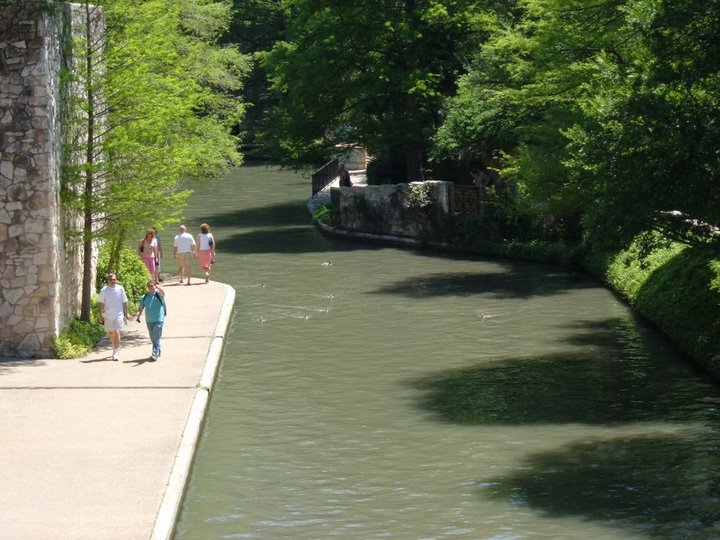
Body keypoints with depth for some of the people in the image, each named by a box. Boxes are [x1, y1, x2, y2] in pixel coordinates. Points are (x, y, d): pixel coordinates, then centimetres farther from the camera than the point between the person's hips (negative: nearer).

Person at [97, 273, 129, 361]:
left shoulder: (120, 289, -1)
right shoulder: (104, 290, -1)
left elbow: (124, 302, 5)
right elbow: (100, 303, 4)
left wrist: (126, 314, 5)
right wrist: (100, 315, -1)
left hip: (119, 315, -2)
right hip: (108, 316, 2)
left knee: (117, 333, -12)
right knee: (111, 333, 14)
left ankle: (116, 353, -12)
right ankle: (115, 349, 34)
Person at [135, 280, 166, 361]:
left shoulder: (158, 294, -3)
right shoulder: (144, 297, 9)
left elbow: (163, 293, -27)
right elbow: (141, 308, 14)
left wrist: (158, 287, -44)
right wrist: (138, 316, -1)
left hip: (158, 320, -5)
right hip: (149, 320, 5)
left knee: (156, 338, -11)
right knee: (153, 338, 14)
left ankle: (154, 354, -14)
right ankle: (158, 352, 28)